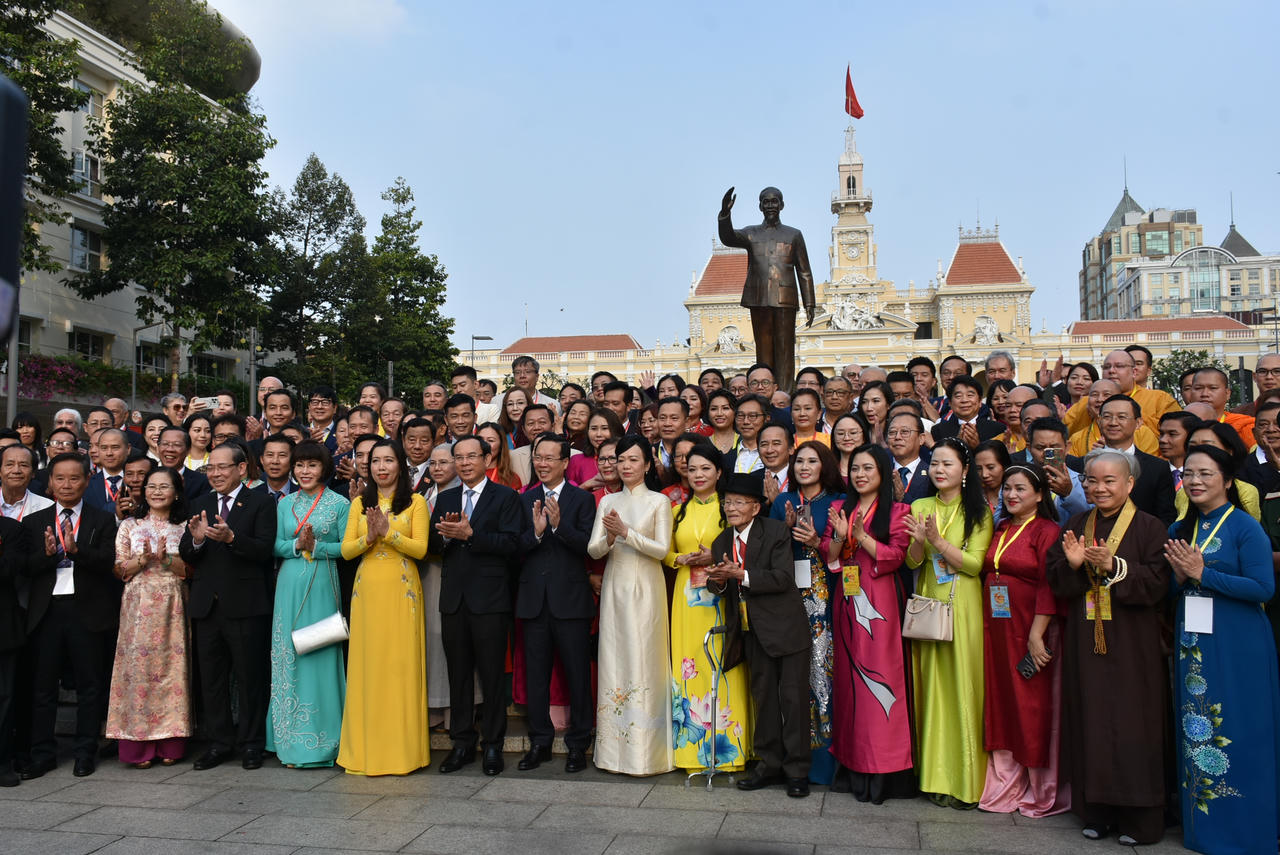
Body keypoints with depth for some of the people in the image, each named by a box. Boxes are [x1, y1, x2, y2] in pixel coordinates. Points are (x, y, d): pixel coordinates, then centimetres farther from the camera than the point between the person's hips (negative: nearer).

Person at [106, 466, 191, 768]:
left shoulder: (184, 527, 8)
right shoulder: (129, 526, 9)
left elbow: (190, 571, 3)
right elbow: (120, 570, 4)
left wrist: (167, 557, -14)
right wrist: (144, 558, -12)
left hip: (172, 606, 0)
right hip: (139, 605, 0)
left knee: (172, 665, -2)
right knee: (138, 666, -5)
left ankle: (170, 743, 6)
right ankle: (139, 745, 2)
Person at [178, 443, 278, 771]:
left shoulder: (261, 503, -2)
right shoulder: (200, 505, 13)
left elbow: (264, 550, -14)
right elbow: (185, 556, 7)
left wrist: (231, 537, -29)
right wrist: (196, 539, -15)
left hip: (245, 606, -5)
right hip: (206, 606, 5)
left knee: (250, 677, 3)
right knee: (211, 679, 12)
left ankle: (251, 744, 16)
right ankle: (219, 743, 24)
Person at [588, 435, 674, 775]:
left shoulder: (658, 501, 1)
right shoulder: (608, 502, 11)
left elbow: (661, 549, -8)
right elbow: (593, 550, 5)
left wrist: (626, 532, -17)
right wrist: (609, 538, -16)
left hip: (645, 588, -4)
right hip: (614, 588, 4)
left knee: (643, 662, -4)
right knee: (613, 661, 5)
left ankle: (646, 752, 4)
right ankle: (614, 748, 14)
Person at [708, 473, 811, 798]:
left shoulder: (776, 532, -11)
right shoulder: (722, 542, 8)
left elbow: (783, 578, -20)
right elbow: (717, 586, 7)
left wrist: (742, 575, -25)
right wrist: (719, 581, -16)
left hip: (786, 627, -6)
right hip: (754, 632, 6)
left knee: (792, 696, -1)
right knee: (762, 697, 13)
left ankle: (797, 770, 11)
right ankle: (769, 764, 24)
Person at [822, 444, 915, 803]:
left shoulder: (897, 511, 2)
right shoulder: (839, 509, 14)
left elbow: (895, 556, -8)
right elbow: (828, 556, 7)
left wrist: (861, 536, -17)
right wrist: (840, 535, -12)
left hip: (880, 604, -4)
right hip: (846, 601, 4)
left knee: (881, 675, -7)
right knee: (849, 676, 4)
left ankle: (883, 769, -1)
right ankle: (855, 766, 12)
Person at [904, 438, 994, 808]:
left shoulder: (979, 511, 0)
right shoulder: (920, 507, 8)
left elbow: (975, 563, -9)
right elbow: (911, 562, 2)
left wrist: (938, 542, -20)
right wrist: (919, 540, -18)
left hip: (964, 608, -3)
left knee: (964, 687, -3)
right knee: (931, 687, 5)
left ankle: (965, 780, 7)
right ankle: (935, 775, 14)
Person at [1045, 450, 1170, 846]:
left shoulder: (1149, 527, -3)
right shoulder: (1075, 526, 10)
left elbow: (1157, 582, -12)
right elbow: (1053, 579, 6)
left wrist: (1114, 567, -23)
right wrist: (1072, 564, -14)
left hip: (1132, 644, -4)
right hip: (1084, 643, 4)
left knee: (1131, 725, 0)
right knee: (1091, 724, 7)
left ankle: (1138, 817, 12)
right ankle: (1097, 811, 18)